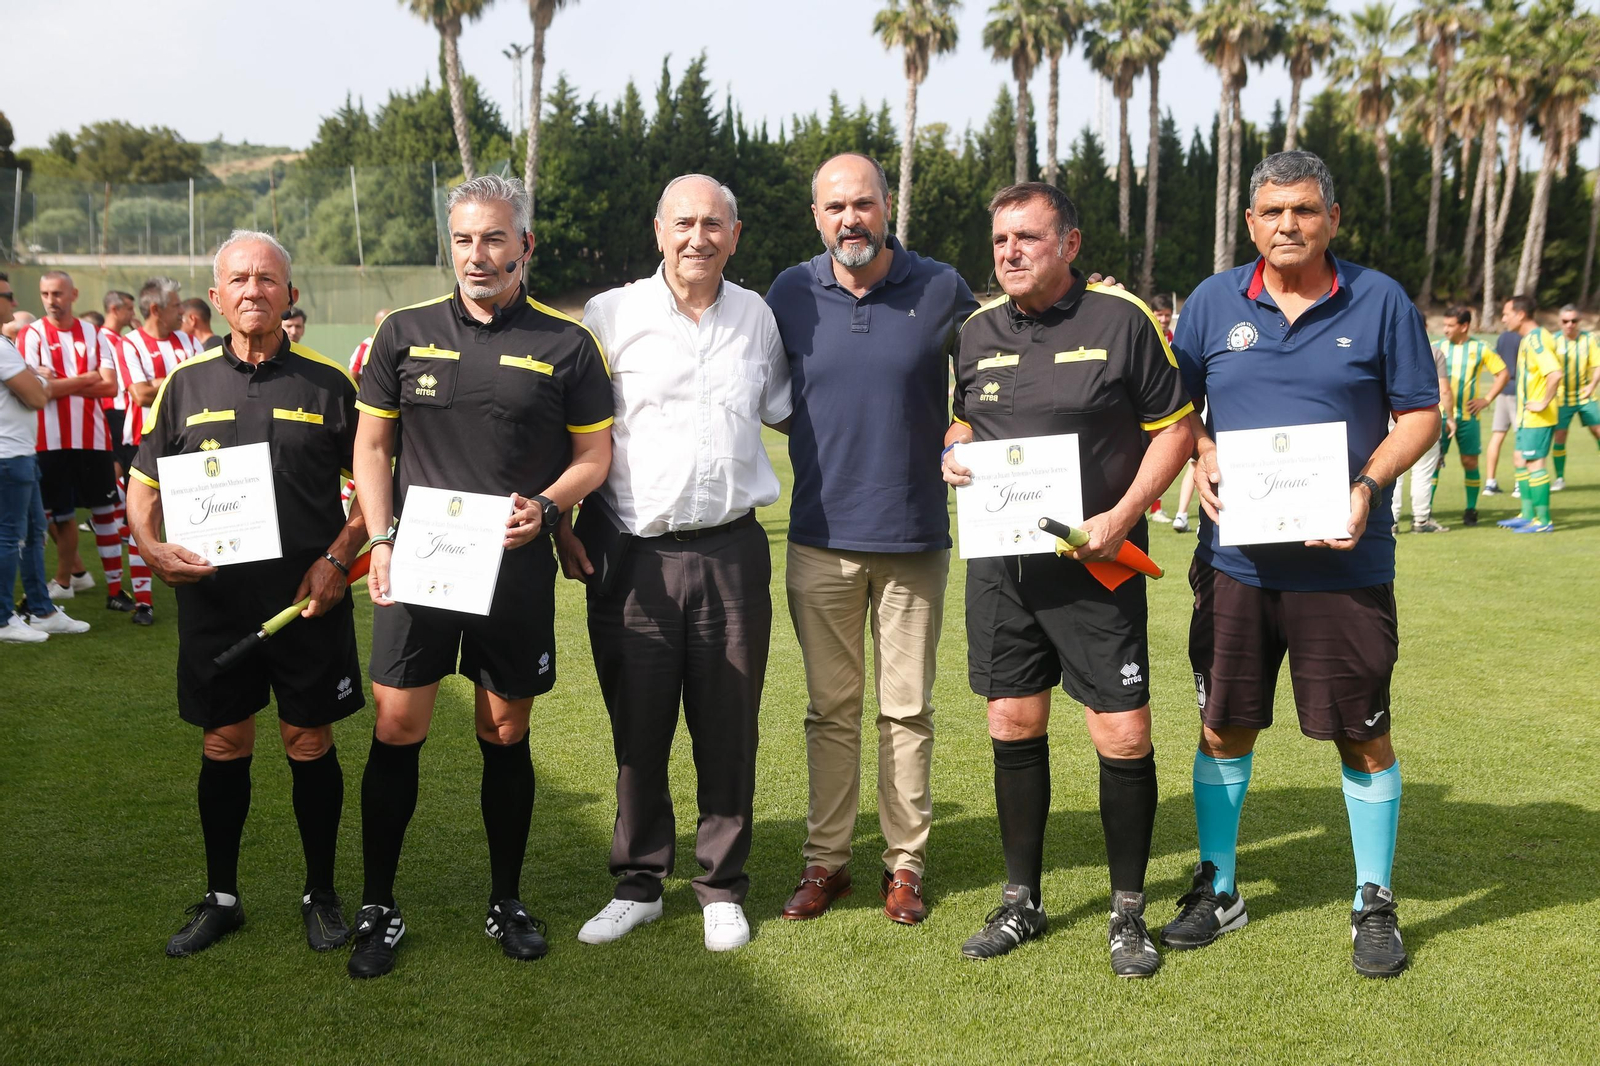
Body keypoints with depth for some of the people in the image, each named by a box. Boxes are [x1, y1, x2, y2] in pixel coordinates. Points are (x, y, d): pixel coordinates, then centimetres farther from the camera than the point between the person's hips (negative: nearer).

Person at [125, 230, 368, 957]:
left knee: (310, 743, 6)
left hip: (308, 596, -1)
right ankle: (220, 898, 25)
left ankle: (321, 894, 22)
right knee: (223, 745, 10)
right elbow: (143, 484, 10)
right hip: (214, 597, 2)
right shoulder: (186, 383, 5)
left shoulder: (328, 382, 0)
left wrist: (338, 558, -8)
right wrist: (153, 548, -9)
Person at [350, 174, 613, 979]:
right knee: (396, 730, 1)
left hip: (516, 569, 0)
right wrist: (381, 538, -2)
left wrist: (545, 508, -13)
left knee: (506, 737, 9)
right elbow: (371, 444, 10)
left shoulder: (566, 344, 2)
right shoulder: (405, 333, 5)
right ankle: (377, 908, 16)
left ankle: (507, 901, 25)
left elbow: (594, 455, 6)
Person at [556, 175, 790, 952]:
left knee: (728, 727, 7)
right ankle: (638, 884, 23)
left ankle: (723, 889, 21)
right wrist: (563, 526, 1)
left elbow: (784, 410, 25)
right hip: (635, 557, -1)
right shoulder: (611, 316, 1)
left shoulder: (758, 317, 10)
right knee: (637, 726, 6)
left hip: (731, 550, 2)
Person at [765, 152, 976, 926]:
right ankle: (825, 859, 20)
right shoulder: (791, 294, 2)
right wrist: (821, 434, 7)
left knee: (908, 709, 6)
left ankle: (905, 862, 19)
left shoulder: (941, 290, -1)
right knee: (830, 708, 9)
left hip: (913, 536, -1)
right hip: (821, 536, 1)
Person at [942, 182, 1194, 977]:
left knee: (1123, 735, -3)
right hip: (1000, 560, 5)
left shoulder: (1122, 321, -5)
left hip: (1095, 563, -4)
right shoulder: (978, 330, 9)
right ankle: (1021, 901, 25)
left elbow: (1174, 426, -3)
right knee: (1012, 724, 10)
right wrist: (952, 454, -1)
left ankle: (1129, 912, 15)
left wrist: (1123, 515, -14)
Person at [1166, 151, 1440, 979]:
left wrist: (1369, 486, -13)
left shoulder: (1379, 302, 1)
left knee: (1362, 733, 5)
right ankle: (1216, 889, 26)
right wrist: (1201, 455, -8)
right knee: (1224, 726, 9)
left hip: (1345, 561, -2)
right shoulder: (1214, 302, 6)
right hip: (1236, 559, 2)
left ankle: (1375, 904, 22)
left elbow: (1419, 413, 3)